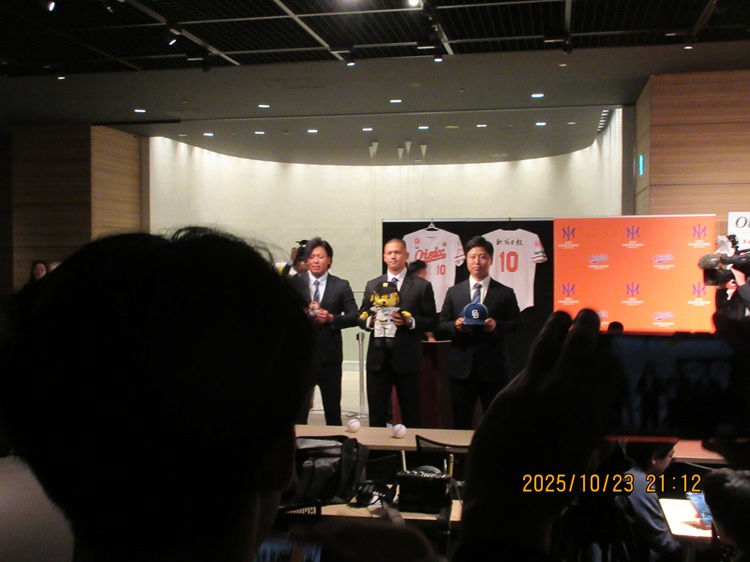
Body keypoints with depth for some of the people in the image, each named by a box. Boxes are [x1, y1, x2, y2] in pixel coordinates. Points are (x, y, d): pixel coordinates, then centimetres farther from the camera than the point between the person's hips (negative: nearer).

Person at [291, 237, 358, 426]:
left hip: (329, 355, 1)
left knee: (333, 409, 11)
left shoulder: (341, 285, 5)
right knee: (298, 409, 1)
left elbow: (354, 317, -1)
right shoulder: (294, 283, 4)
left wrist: (331, 318, -16)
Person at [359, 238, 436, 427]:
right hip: (378, 358, 3)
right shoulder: (372, 285, 11)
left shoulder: (422, 286, 1)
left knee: (410, 414, 7)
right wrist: (370, 320, -11)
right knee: (376, 414, 9)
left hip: (407, 359, -2)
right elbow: (361, 318, 11)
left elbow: (431, 321, -1)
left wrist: (410, 321, -18)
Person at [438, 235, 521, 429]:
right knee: (461, 422, 10)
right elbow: (442, 324, 8)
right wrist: (455, 325, -13)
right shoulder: (453, 292, 9)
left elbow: (516, 324, 1)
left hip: (493, 367, -2)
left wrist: (497, 326, -18)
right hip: (461, 367, 2)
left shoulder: (505, 293, 4)